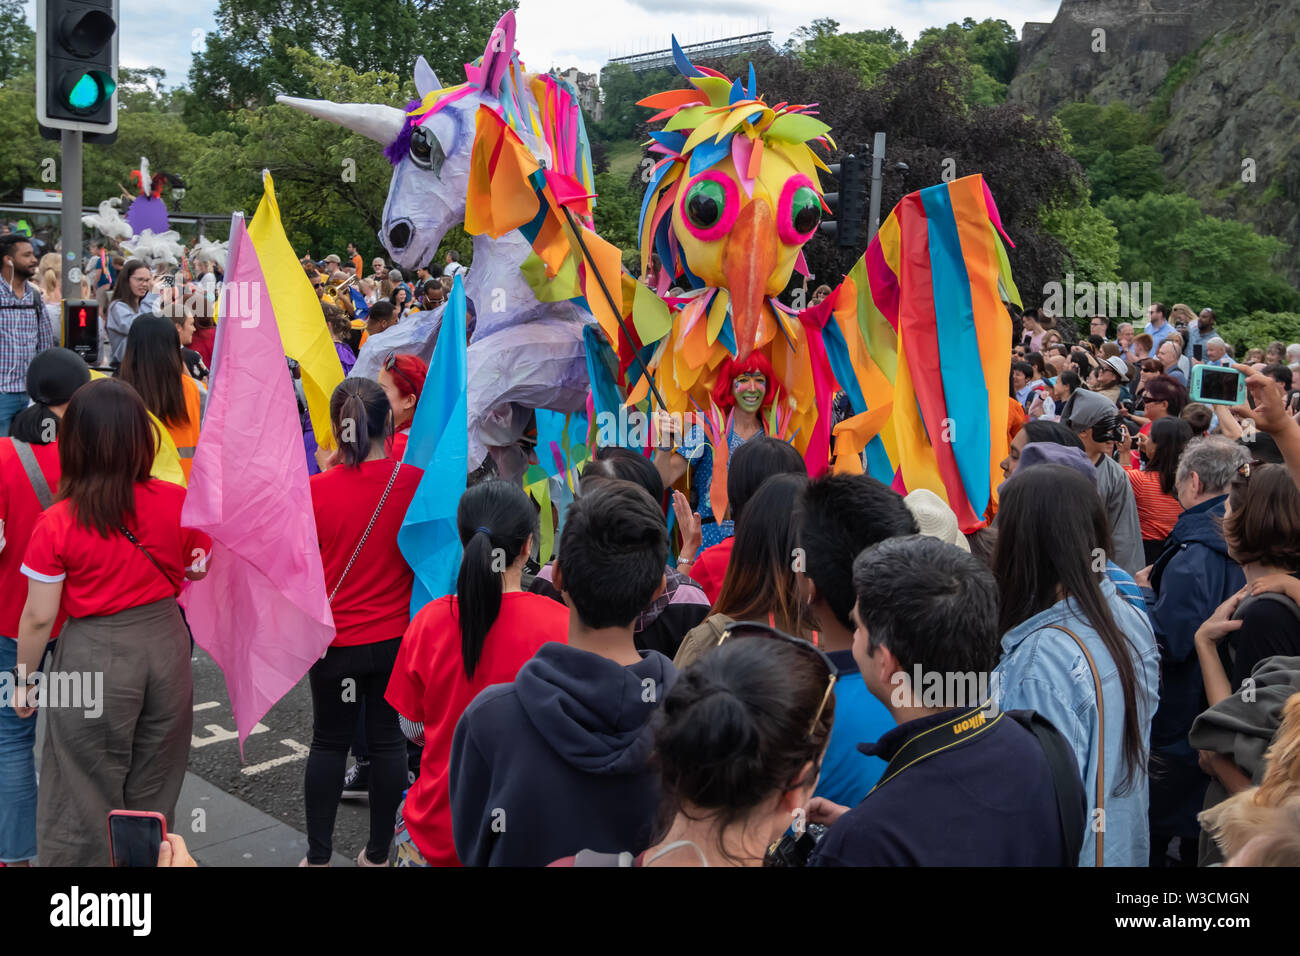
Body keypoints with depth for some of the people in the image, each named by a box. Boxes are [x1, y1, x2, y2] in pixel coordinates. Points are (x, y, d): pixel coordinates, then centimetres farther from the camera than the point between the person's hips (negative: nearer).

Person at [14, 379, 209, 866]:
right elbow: (200, 571, 4)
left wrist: (24, 679, 4)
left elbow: (38, 617, -10)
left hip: (95, 657, -3)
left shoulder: (56, 525, -16)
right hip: (165, 643, 3)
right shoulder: (178, 502, -9)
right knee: (154, 792, 20)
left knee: (84, 799, 13)